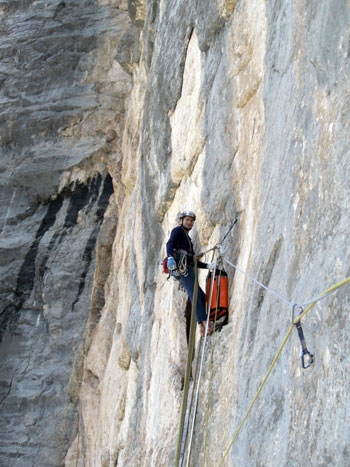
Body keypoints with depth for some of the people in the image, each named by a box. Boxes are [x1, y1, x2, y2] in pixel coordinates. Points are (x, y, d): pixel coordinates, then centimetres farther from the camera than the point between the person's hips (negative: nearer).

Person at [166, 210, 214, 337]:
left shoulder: (187, 238, 35)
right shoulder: (178, 230, 10)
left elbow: (193, 260, 33)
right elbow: (170, 243, -11)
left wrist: (207, 266, 23)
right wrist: (170, 257, -29)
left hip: (187, 268, 10)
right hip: (181, 265, -10)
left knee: (202, 296, 4)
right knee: (194, 293, -22)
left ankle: (203, 327, -5)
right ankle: (204, 322, -34)